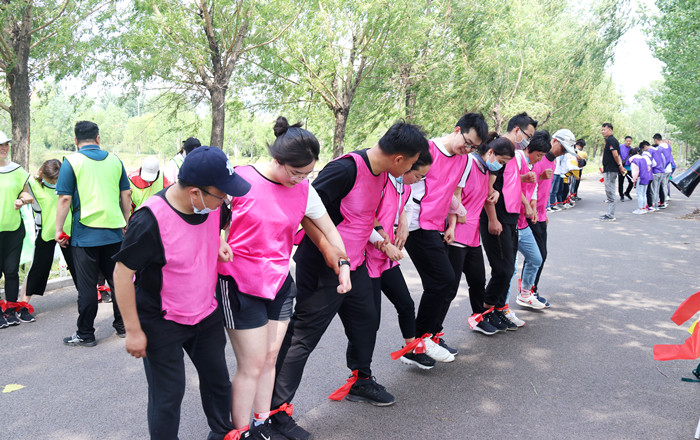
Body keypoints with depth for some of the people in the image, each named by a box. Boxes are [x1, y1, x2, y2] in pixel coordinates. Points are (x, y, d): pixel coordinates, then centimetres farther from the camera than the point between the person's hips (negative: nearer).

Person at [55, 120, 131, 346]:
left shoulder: (71, 161, -6)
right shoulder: (115, 161, 6)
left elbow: (65, 198, -10)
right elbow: (126, 196, 9)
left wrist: (59, 230, -2)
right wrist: (126, 223, 19)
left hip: (85, 234, -4)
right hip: (114, 232, 4)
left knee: (87, 285, 3)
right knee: (117, 279, 14)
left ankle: (85, 334, 11)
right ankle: (122, 325, 23)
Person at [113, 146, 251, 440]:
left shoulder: (212, 203, -10)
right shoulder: (151, 220, -30)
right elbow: (122, 273, -21)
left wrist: (219, 241, -9)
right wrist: (133, 330, -17)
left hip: (207, 313, 7)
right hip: (162, 324, -6)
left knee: (218, 380, 20)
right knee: (168, 396, 4)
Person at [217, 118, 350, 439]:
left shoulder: (304, 190, 1)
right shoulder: (240, 179, -15)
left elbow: (329, 230, 12)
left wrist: (344, 267, 10)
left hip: (279, 282, 5)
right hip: (240, 283, -5)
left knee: (270, 359, 13)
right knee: (252, 364, -1)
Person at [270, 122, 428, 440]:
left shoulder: (382, 172, 4)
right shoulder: (345, 170, -24)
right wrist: (332, 253, -21)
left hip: (355, 265, 9)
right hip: (323, 268, -9)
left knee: (366, 320, 20)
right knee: (303, 337, -2)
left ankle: (360, 382, 43)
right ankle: (276, 410, 10)